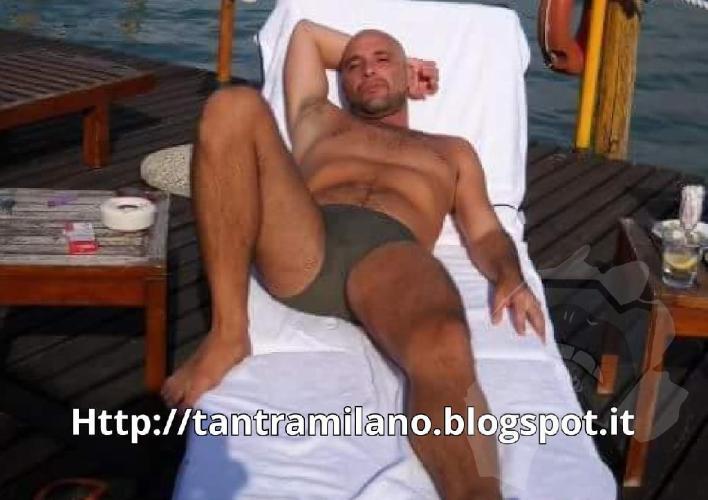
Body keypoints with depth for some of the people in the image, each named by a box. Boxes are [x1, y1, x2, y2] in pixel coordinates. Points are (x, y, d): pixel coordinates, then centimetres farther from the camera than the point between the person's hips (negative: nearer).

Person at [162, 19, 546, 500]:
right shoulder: (318, 121, 40)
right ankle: (229, 333, -23)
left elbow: (486, 233, 23)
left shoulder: (452, 150, 38)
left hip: (394, 255, -1)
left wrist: (510, 277, 1)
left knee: (444, 354, -39)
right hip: (299, 248, 2)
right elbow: (305, 32, 55)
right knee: (234, 106, -20)